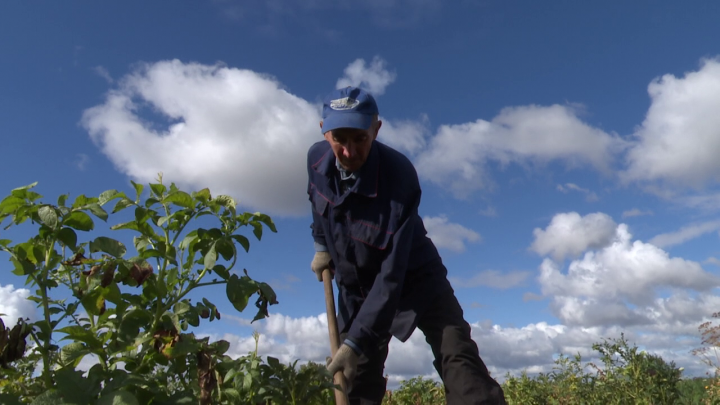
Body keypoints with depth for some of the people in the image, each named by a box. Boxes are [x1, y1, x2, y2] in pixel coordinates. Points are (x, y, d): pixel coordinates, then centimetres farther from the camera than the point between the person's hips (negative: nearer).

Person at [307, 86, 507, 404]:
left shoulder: (398, 174, -33)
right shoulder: (316, 158, -15)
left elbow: (392, 273, -33)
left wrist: (356, 341, -34)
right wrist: (321, 245, 15)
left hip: (413, 279, -4)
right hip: (356, 287, 5)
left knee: (458, 358, -21)